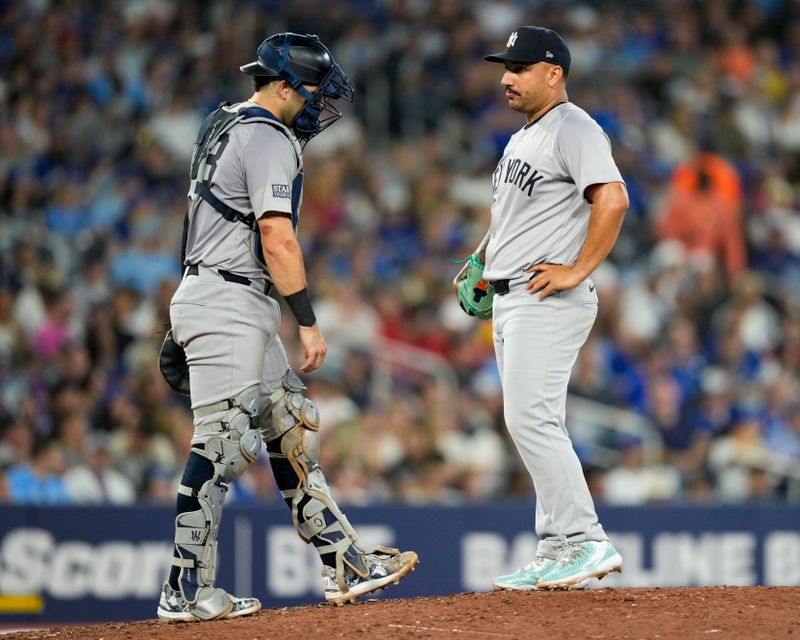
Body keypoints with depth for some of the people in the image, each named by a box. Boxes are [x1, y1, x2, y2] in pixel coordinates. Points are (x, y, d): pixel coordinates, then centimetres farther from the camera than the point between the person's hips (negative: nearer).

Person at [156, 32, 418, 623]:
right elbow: (277, 241, -21)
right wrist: (309, 323, -19)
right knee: (222, 444, -11)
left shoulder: (223, 125, 17)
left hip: (243, 308, 11)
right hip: (228, 305, -11)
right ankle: (186, 592, -10)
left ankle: (344, 564, 15)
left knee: (292, 431, 12)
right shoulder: (269, 141, -14)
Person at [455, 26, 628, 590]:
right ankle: (557, 554, 12)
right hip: (509, 301, 10)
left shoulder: (574, 129, -10)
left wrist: (578, 270, -22)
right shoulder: (521, 139, 21)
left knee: (531, 418, -18)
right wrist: (480, 259, 16)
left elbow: (613, 199, -24)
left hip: (548, 302, -10)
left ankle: (587, 542, -17)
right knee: (534, 424, 9)